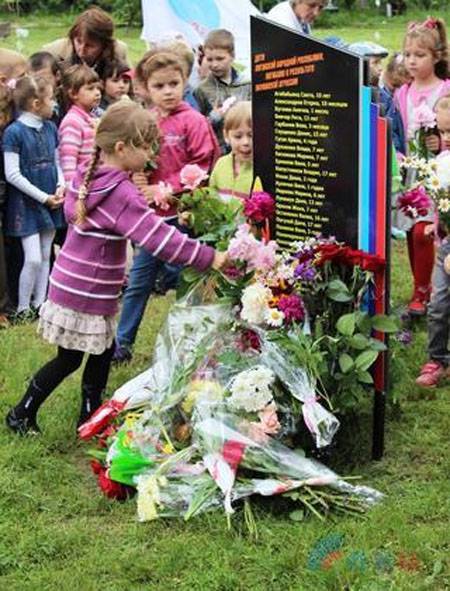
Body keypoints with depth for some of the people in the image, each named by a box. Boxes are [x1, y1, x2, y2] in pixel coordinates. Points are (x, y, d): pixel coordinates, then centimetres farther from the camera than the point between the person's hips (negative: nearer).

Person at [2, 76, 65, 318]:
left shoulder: (50, 128, 5)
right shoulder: (14, 132, -14)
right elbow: (12, 174, -15)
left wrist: (61, 186, -5)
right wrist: (43, 197, -15)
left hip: (50, 202, 6)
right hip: (26, 204, -6)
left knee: (45, 257, 11)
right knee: (33, 259, -8)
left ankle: (40, 304, 21)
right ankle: (23, 308, 7)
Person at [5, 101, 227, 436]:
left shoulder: (86, 174, 1)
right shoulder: (122, 193, -23)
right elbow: (159, 237, -28)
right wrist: (210, 258, -25)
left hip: (72, 282, 8)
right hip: (85, 294, -8)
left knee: (103, 350, 17)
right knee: (69, 359, 7)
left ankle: (91, 415, 28)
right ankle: (23, 414, 19)